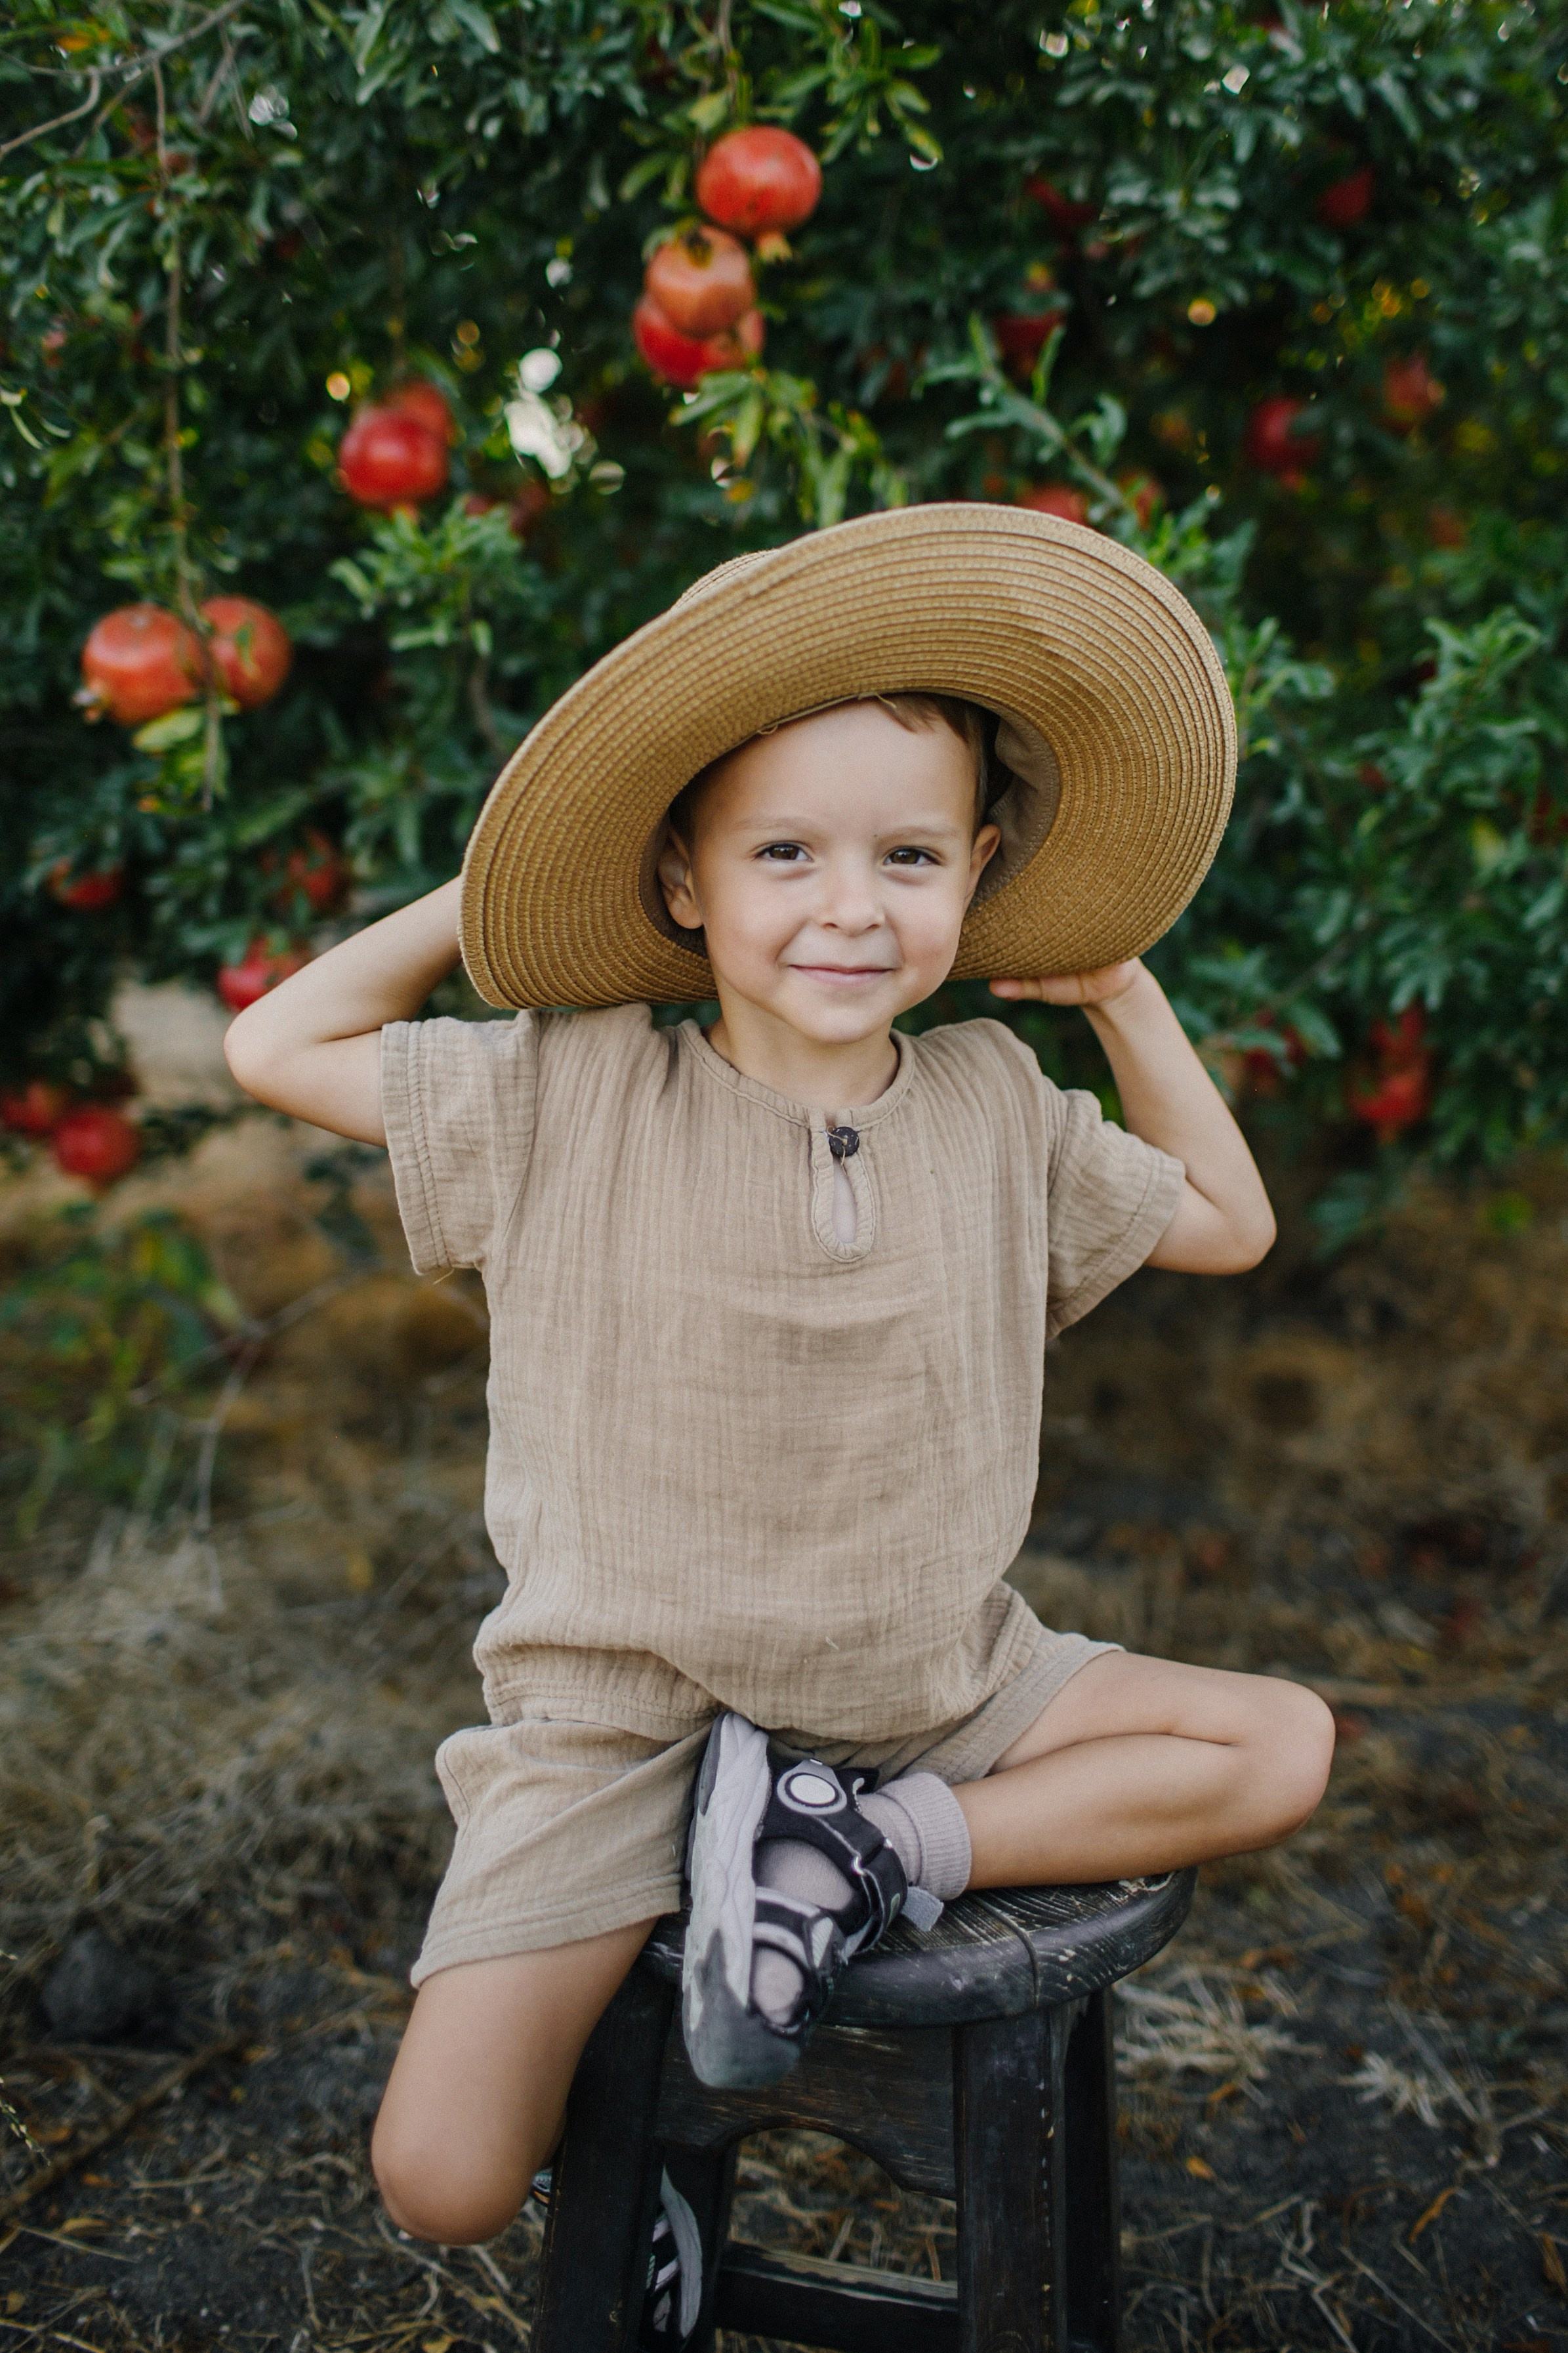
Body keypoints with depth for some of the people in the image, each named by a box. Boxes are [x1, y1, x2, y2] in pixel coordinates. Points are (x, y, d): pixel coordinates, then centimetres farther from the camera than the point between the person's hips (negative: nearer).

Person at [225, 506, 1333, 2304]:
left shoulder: (995, 1110, 0)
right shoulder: (573, 1098, -7)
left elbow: (1227, 1222, 14)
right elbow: (276, 1051, 1)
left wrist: (1124, 994, 5)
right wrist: (477, 901, -3)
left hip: (929, 1687, 3)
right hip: (631, 1706, -3)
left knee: (1282, 1748, -11)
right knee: (442, 2182, -15)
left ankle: (875, 1852, -12)